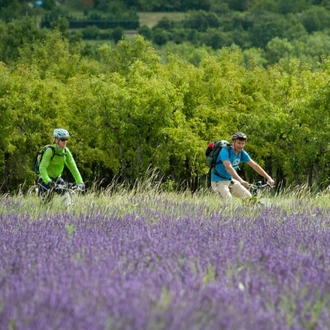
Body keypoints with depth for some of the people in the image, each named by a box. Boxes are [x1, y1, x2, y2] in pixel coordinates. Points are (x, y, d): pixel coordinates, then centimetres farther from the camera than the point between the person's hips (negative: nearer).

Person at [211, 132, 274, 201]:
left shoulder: (242, 153, -3)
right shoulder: (225, 151, -24)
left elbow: (255, 166, 1)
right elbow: (229, 167, -38)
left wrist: (268, 178, -5)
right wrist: (241, 181, -49)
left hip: (230, 180, 7)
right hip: (218, 181, -7)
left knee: (248, 197, -4)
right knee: (228, 200, -28)